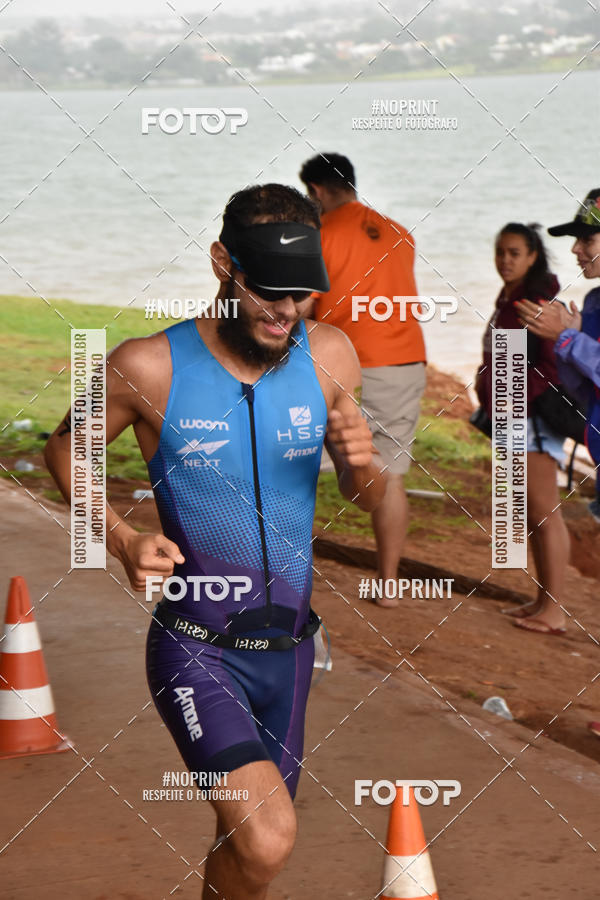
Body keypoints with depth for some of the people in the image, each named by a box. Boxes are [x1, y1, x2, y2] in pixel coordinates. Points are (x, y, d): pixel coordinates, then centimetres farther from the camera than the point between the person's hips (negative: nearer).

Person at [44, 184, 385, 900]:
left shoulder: (330, 358, -1)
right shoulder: (149, 368, -12)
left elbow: (367, 499, 11)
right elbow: (65, 452, 5)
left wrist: (361, 465, -14)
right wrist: (123, 542, -11)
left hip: (288, 647, 5)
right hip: (194, 647, -5)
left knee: (250, 839, 17)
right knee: (265, 840, -24)